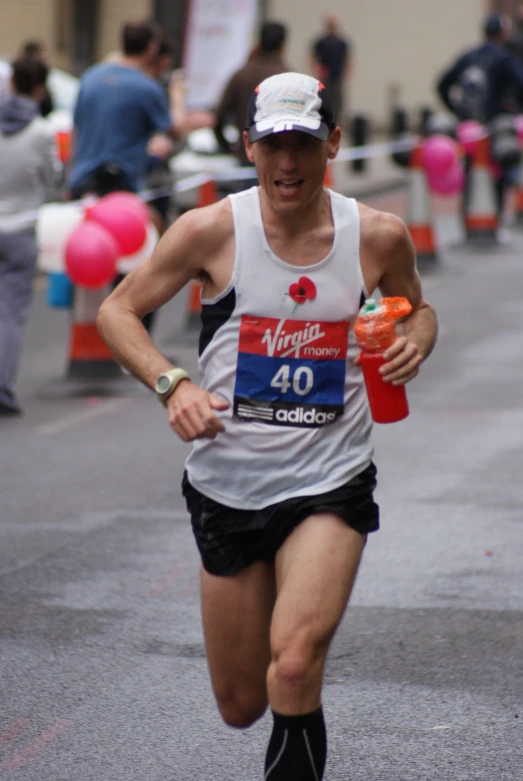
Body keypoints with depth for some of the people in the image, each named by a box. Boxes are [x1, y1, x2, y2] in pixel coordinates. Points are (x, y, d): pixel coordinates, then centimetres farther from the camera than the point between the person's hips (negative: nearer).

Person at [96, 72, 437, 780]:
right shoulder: (212, 231, -8)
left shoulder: (378, 236, -3)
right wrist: (171, 383, -17)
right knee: (241, 706, 12)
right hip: (227, 485, 1)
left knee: (294, 667, -25)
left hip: (330, 484, -1)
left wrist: (414, 342, -6)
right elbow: (117, 310, 0)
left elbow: (417, 307, 18)